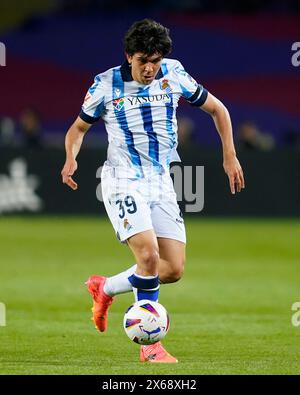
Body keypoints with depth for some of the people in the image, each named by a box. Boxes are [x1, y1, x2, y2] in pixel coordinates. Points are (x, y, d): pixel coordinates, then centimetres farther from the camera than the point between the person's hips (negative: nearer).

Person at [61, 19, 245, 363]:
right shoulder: (106, 84, -7)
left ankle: (104, 289, 23)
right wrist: (70, 159, -13)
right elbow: (79, 127, 7)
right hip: (123, 182, -4)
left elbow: (216, 109, 12)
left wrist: (229, 156, 7)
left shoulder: (174, 75, -1)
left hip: (160, 182, 4)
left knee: (174, 269, -2)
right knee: (149, 254, -24)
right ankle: (151, 346, -14)